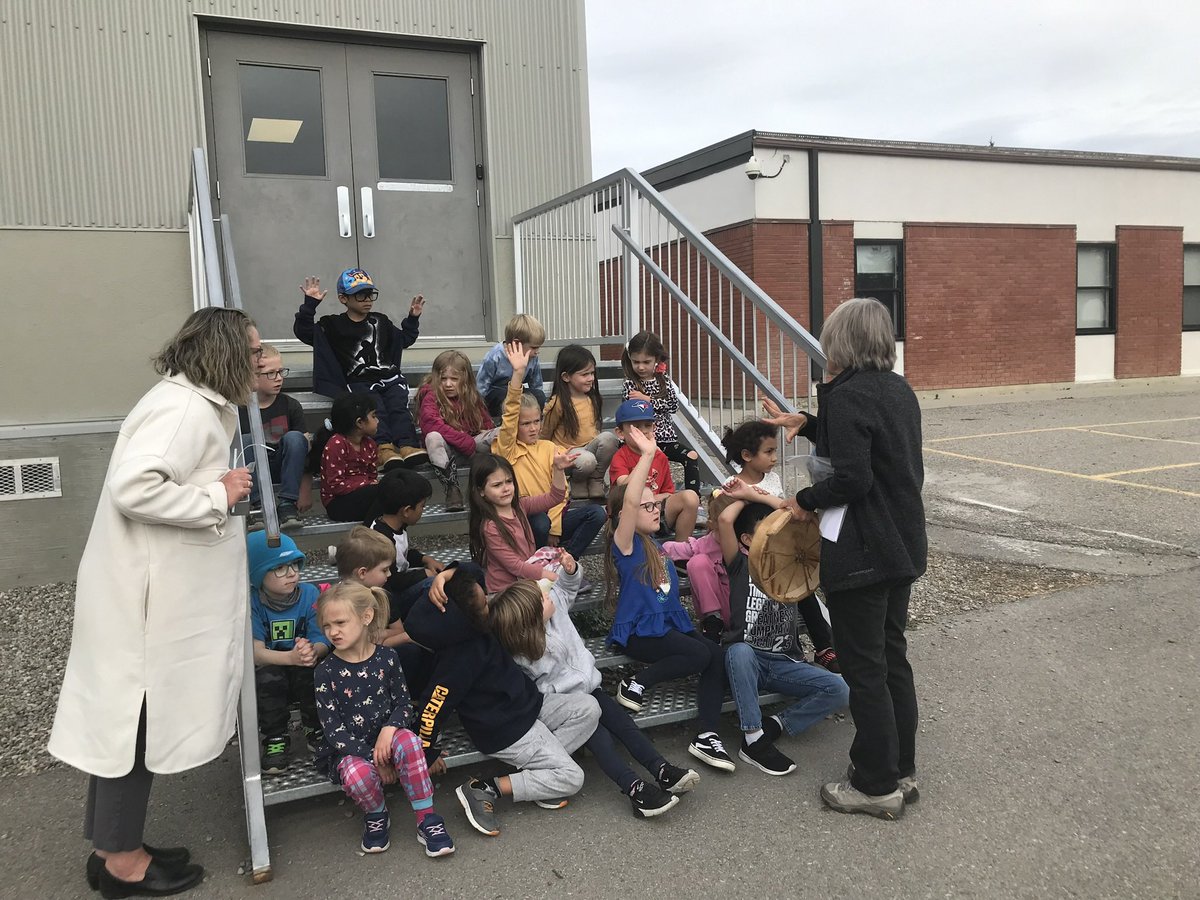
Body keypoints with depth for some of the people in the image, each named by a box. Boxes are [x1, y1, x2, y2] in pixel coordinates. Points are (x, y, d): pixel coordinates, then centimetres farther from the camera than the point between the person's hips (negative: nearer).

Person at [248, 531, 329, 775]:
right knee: (266, 676, -33)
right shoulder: (251, 602, -16)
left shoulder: (309, 594, -10)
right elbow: (255, 652, -25)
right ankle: (274, 738, -9)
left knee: (313, 669, -30)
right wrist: (291, 657, -44)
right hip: (270, 678, -1)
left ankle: (314, 728, -2)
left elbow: (322, 642, -16)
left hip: (304, 674, 1)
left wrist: (312, 651, -42)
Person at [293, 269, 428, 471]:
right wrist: (309, 304, -8)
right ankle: (384, 447, -45)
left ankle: (406, 445, -39)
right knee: (375, 405, -30)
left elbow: (404, 339, 36)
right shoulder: (333, 325, 10)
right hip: (358, 383, -3)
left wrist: (413, 318, 23)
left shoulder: (381, 322, 22)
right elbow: (303, 331, 1)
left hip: (390, 377, 3)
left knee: (398, 405, -24)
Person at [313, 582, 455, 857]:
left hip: (384, 739, 1)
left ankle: (427, 821, -21)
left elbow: (403, 703, 3)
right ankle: (376, 816, -2)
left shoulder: (386, 658, -3)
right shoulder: (327, 671, -9)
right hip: (346, 749, -1)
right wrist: (374, 759, -18)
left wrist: (390, 728, -21)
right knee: (358, 774, -36)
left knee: (408, 741, -33)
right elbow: (332, 729, -11)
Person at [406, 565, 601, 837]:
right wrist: (427, 755, -12)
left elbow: (469, 570, 3)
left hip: (528, 704, 9)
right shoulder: (460, 658, -31)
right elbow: (431, 708, -25)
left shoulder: (475, 628, -8)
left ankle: (536, 768, 0)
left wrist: (444, 576, -19)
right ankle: (485, 789, -7)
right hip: (505, 732, -9)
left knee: (588, 708, 1)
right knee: (572, 778, -6)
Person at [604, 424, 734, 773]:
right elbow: (628, 500, -29)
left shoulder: (653, 545, 13)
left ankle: (707, 737, -14)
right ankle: (635, 685, -8)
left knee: (718, 657, -13)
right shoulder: (625, 544, -12)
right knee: (702, 655, -25)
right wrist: (647, 454, -33)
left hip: (669, 621, 8)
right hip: (638, 632, -8)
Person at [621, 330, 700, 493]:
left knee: (691, 456, -15)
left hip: (666, 437, 4)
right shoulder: (629, 385, -1)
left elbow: (674, 406, -2)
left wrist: (648, 399, -12)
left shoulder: (664, 380, 9)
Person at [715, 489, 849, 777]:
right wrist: (744, 497, 7)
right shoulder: (740, 565, 3)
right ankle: (753, 740, -29)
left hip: (785, 664, 4)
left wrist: (755, 495, 1)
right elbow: (724, 520, -13)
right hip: (747, 659, -3)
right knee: (739, 650, -40)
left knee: (839, 690, -19)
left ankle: (774, 726, -6)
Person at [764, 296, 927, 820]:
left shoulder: (848, 395, -18)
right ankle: (901, 771, 30)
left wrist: (806, 500, -9)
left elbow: (852, 478, -25)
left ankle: (877, 785, 15)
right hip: (904, 546, 9)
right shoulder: (900, 391, 8)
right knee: (893, 657, 18)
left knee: (863, 668, 3)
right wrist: (808, 424, 19)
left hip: (862, 554, -9)